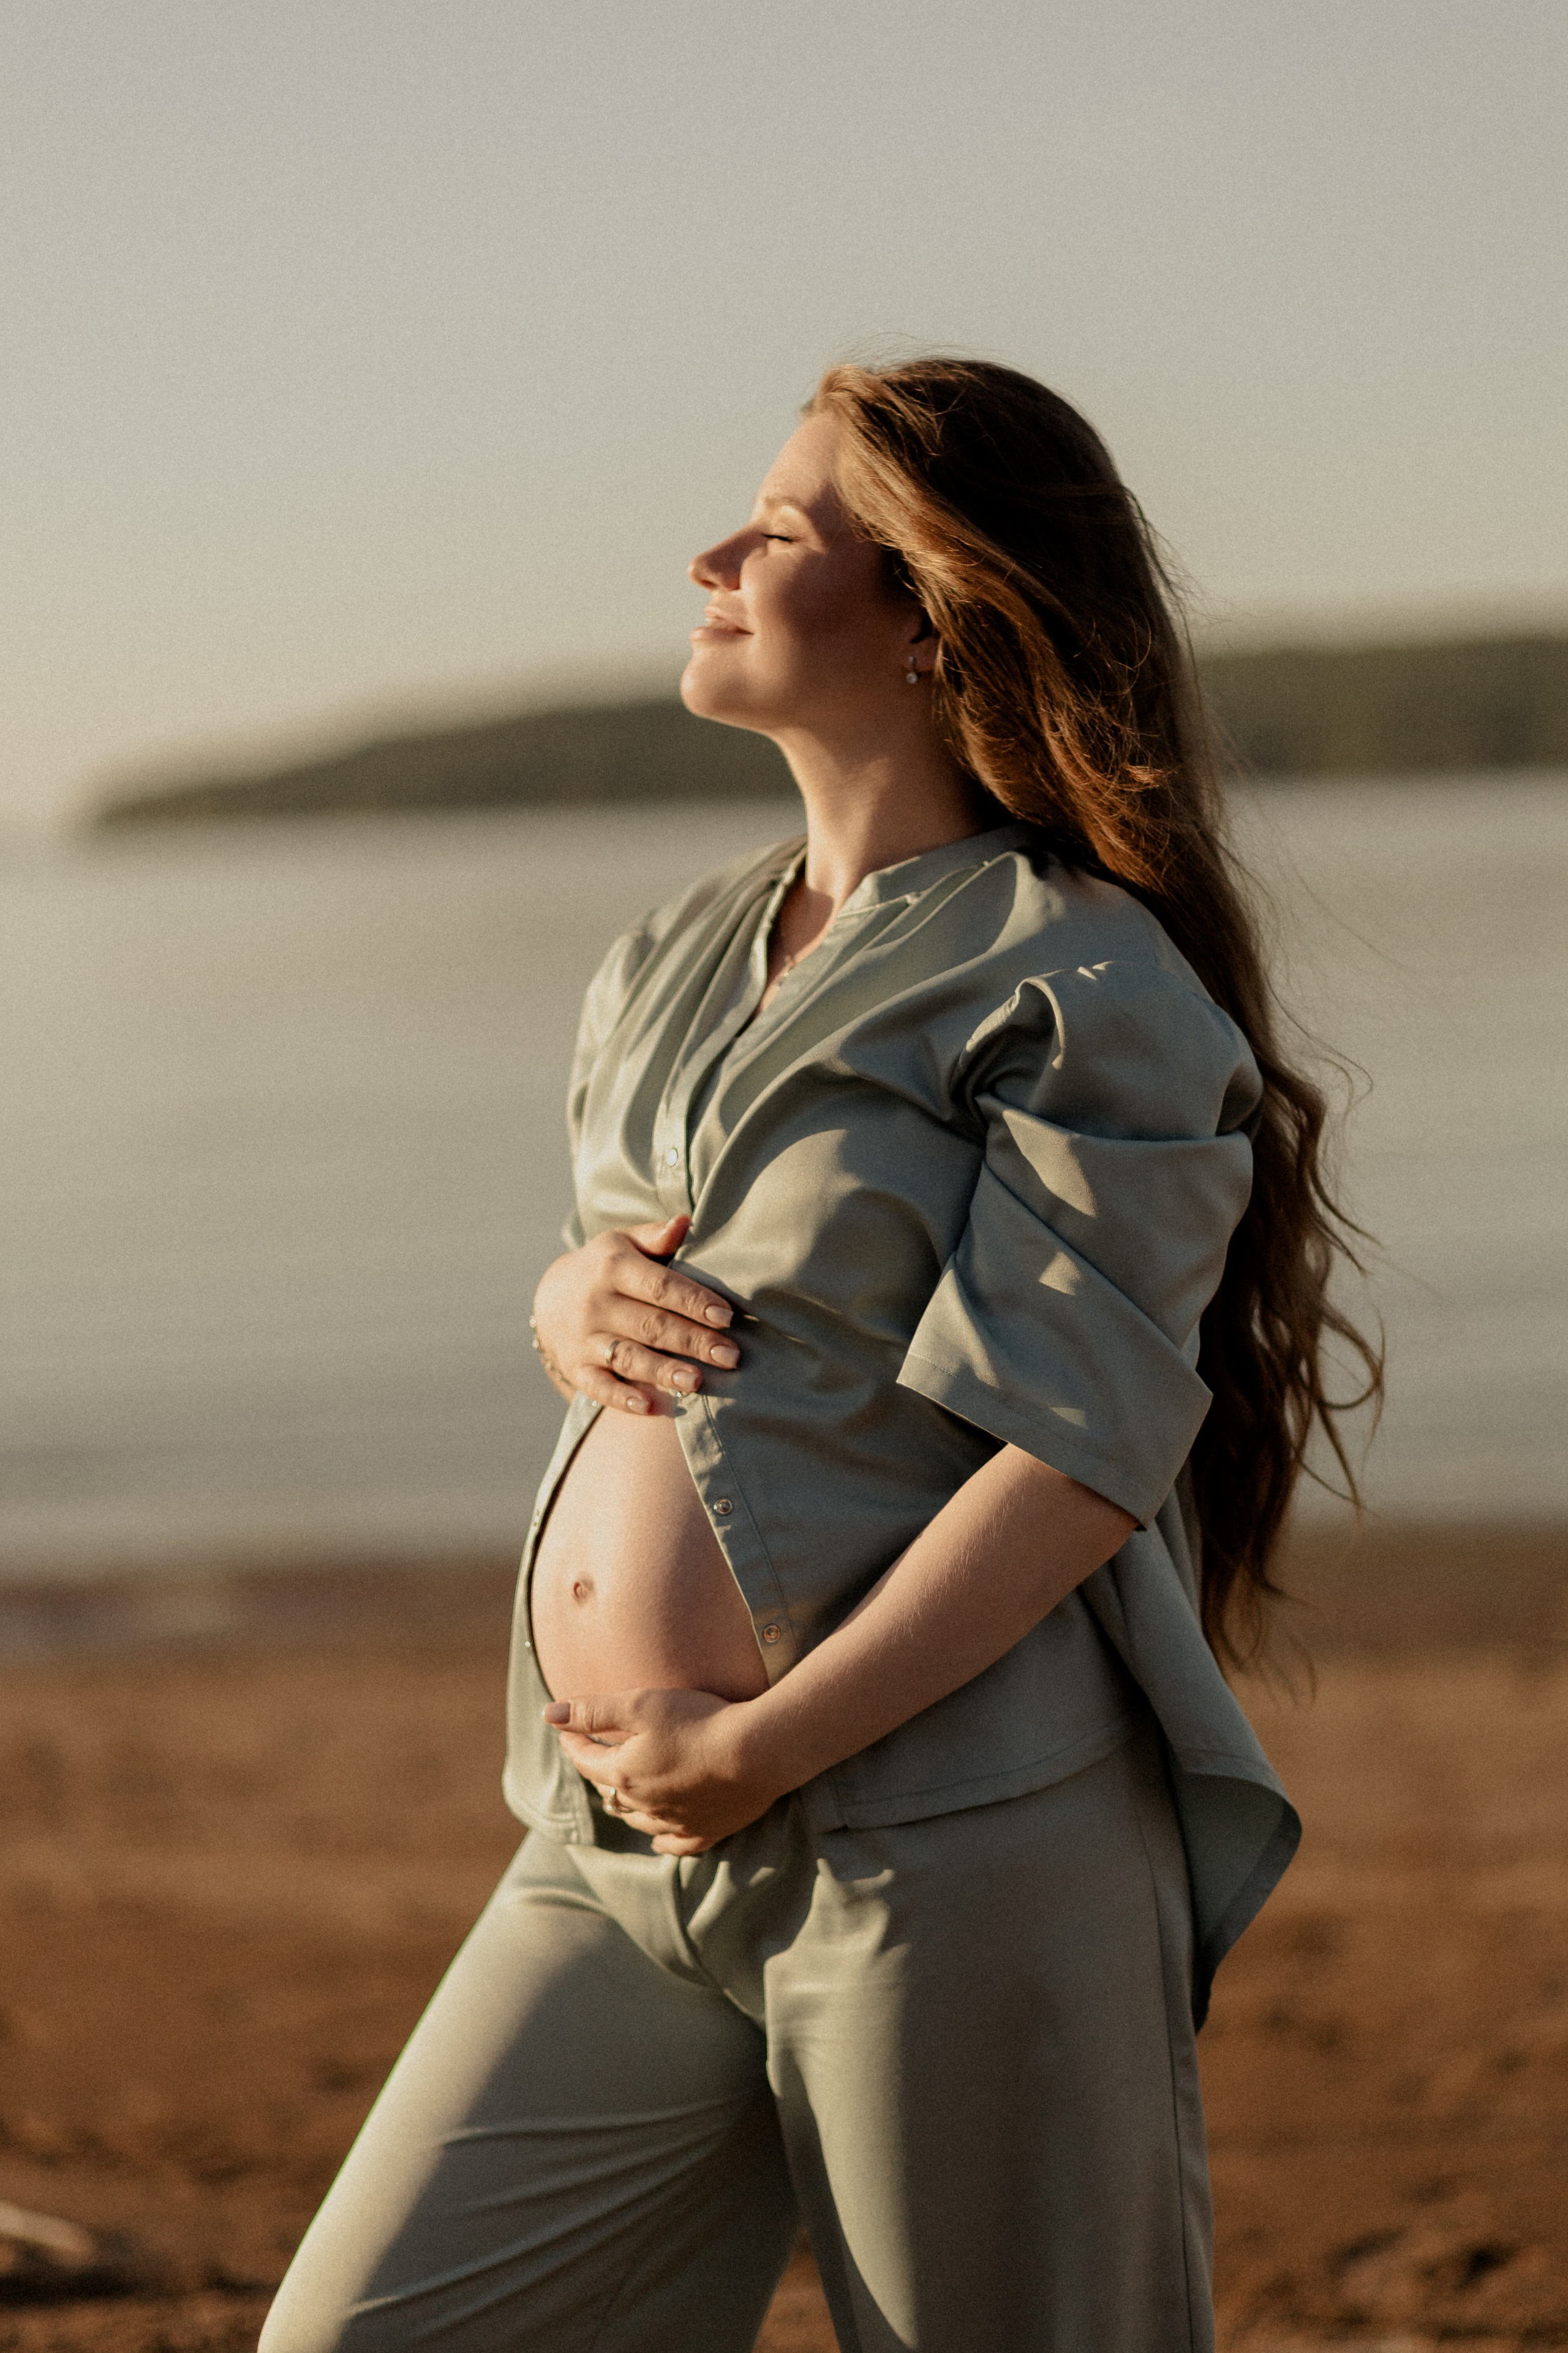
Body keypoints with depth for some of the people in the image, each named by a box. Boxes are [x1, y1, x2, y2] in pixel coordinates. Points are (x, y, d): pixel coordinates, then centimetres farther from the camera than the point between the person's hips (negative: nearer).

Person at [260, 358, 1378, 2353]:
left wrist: (760, 1745, -18)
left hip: (949, 1848, -7)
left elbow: (1082, 1456, -14)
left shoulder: (1080, 983, -7)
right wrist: (571, 1309, 4)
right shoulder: (667, 967, 17)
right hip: (624, 1850, 7)